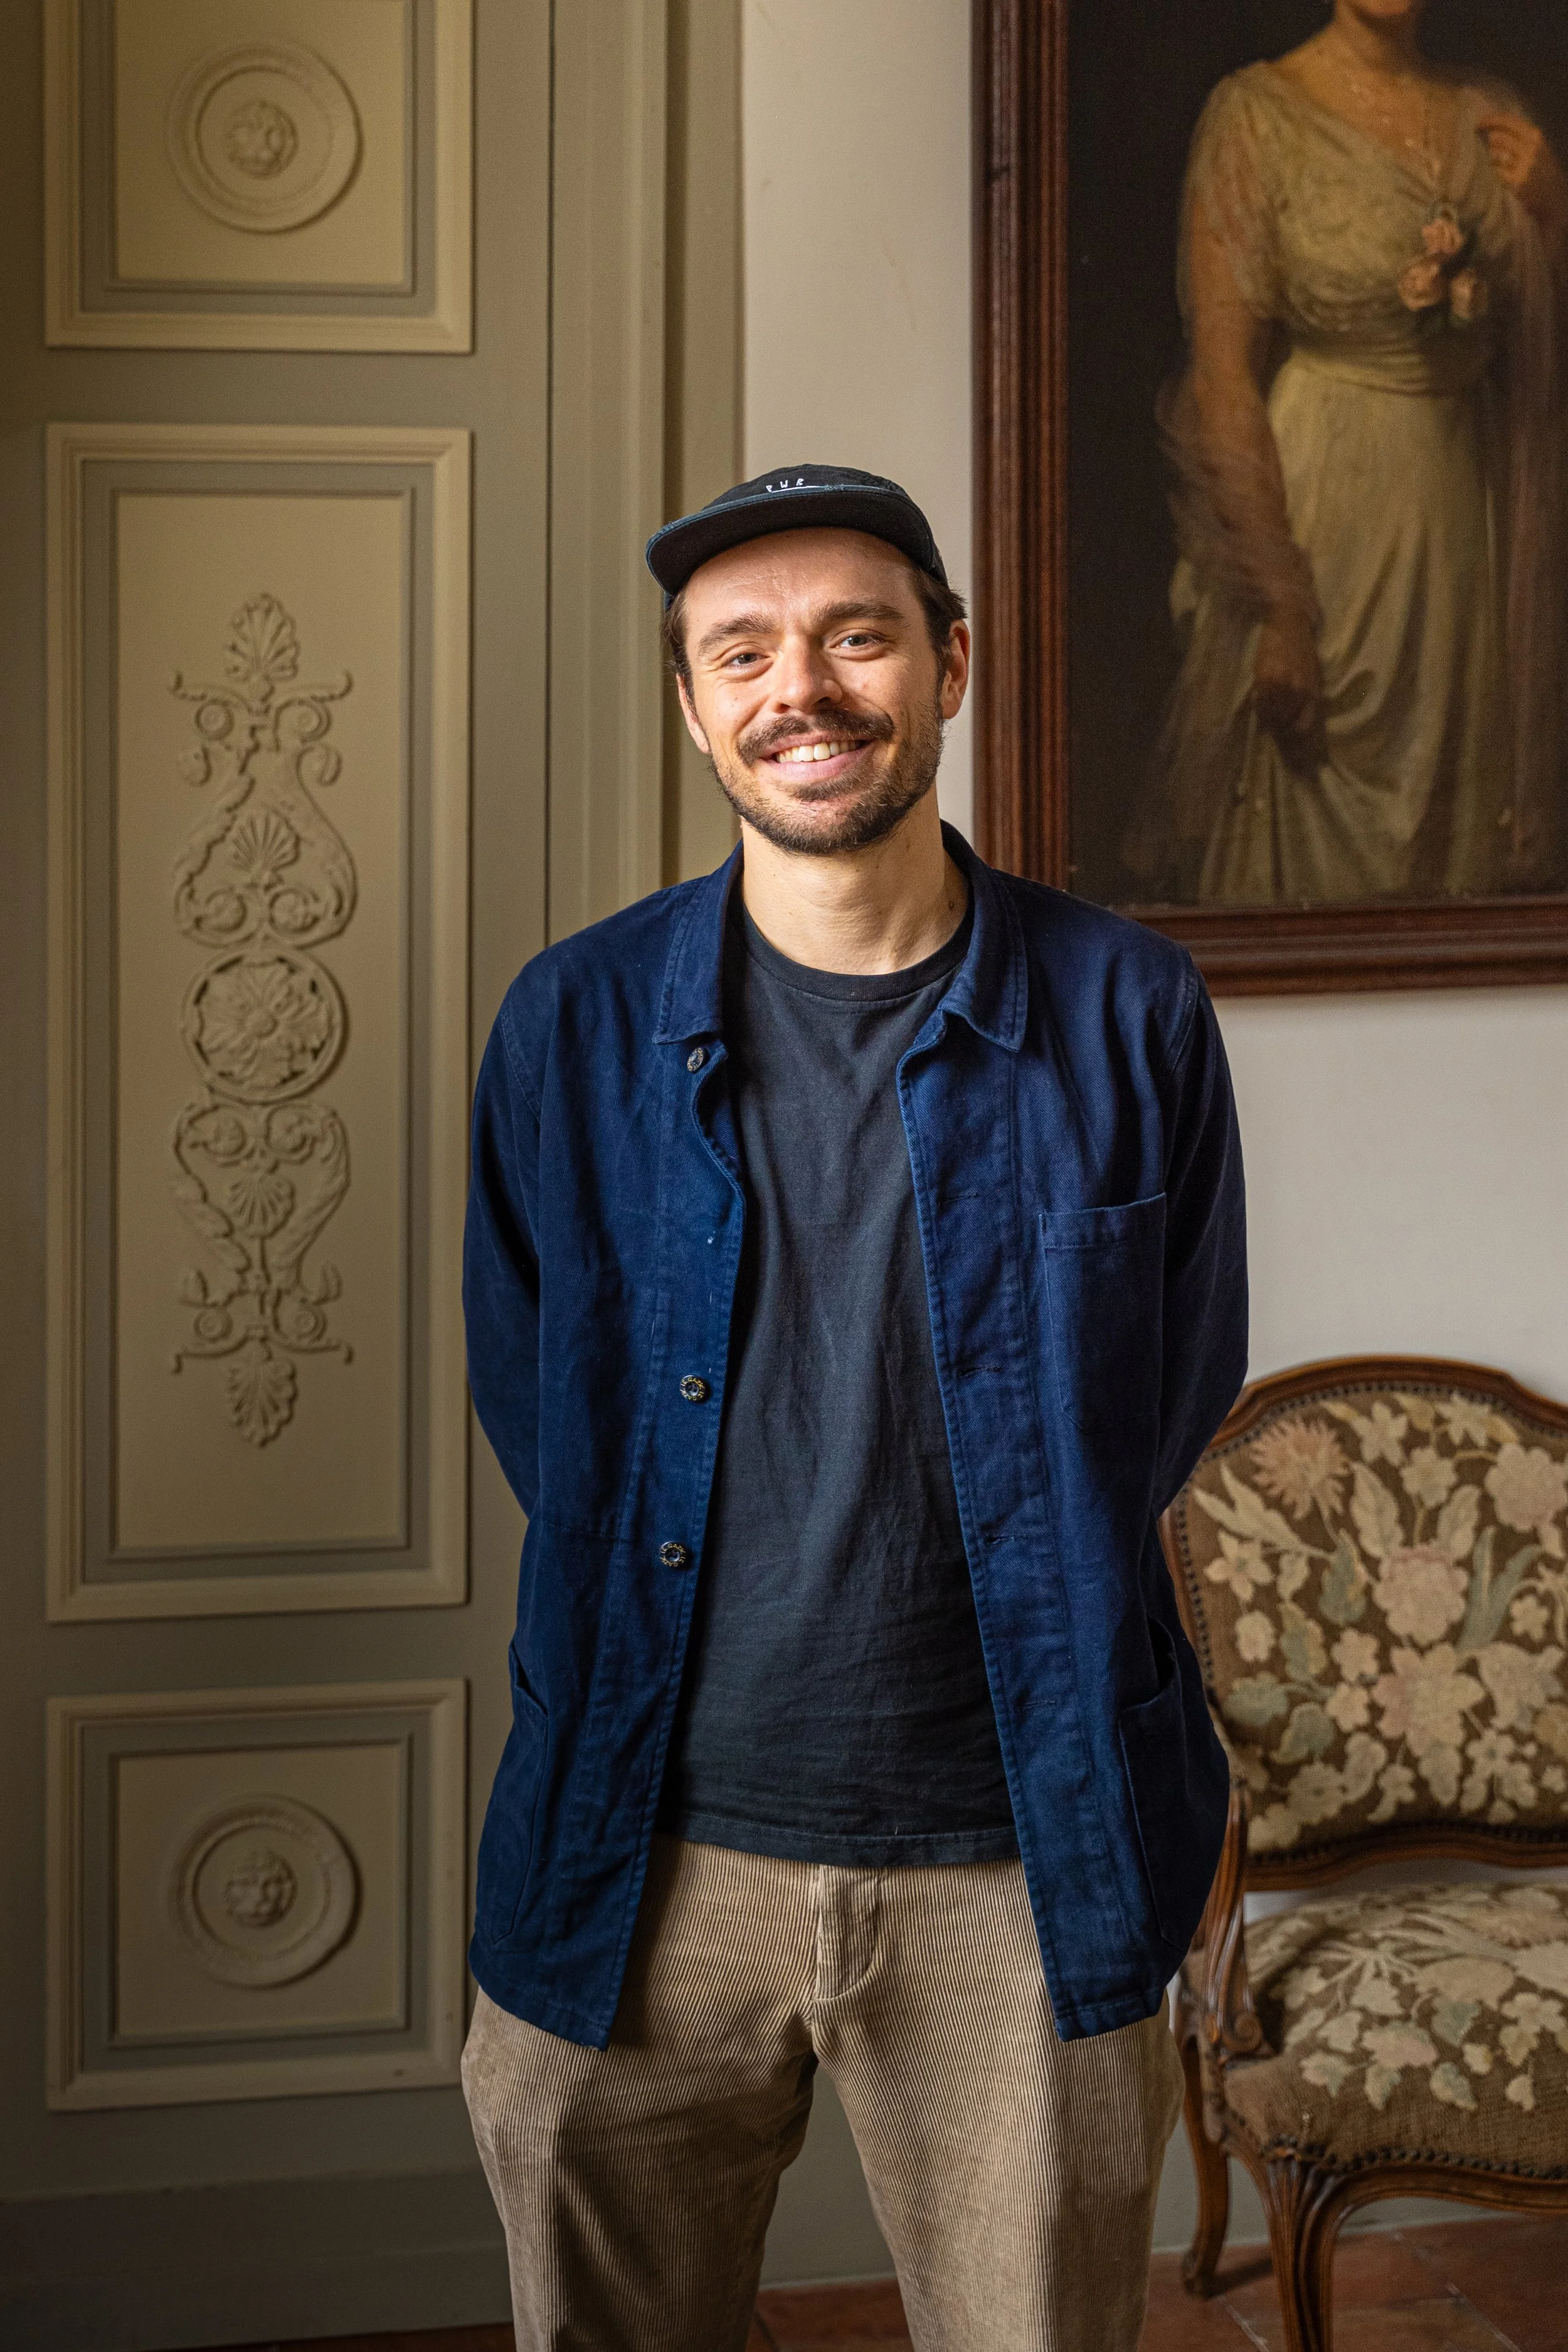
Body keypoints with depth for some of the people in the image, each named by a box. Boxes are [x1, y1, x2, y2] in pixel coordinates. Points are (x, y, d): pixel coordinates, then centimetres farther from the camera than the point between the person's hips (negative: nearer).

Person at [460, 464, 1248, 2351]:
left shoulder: (1126, 1015, -2)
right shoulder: (575, 1024, 1)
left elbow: (1177, 1385, 7)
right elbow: (530, 1401, 9)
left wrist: (993, 1592, 4)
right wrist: (698, 1619, 3)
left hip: (1023, 1863, 0)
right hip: (649, 1858, 1)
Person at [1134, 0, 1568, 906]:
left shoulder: (1493, 121, 6)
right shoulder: (1261, 115, -9)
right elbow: (1225, 375, -14)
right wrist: (1278, 607, -19)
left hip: (1473, 514, 5)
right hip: (1316, 518, -5)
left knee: (1465, 847, 11)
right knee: (1307, 861, 2)